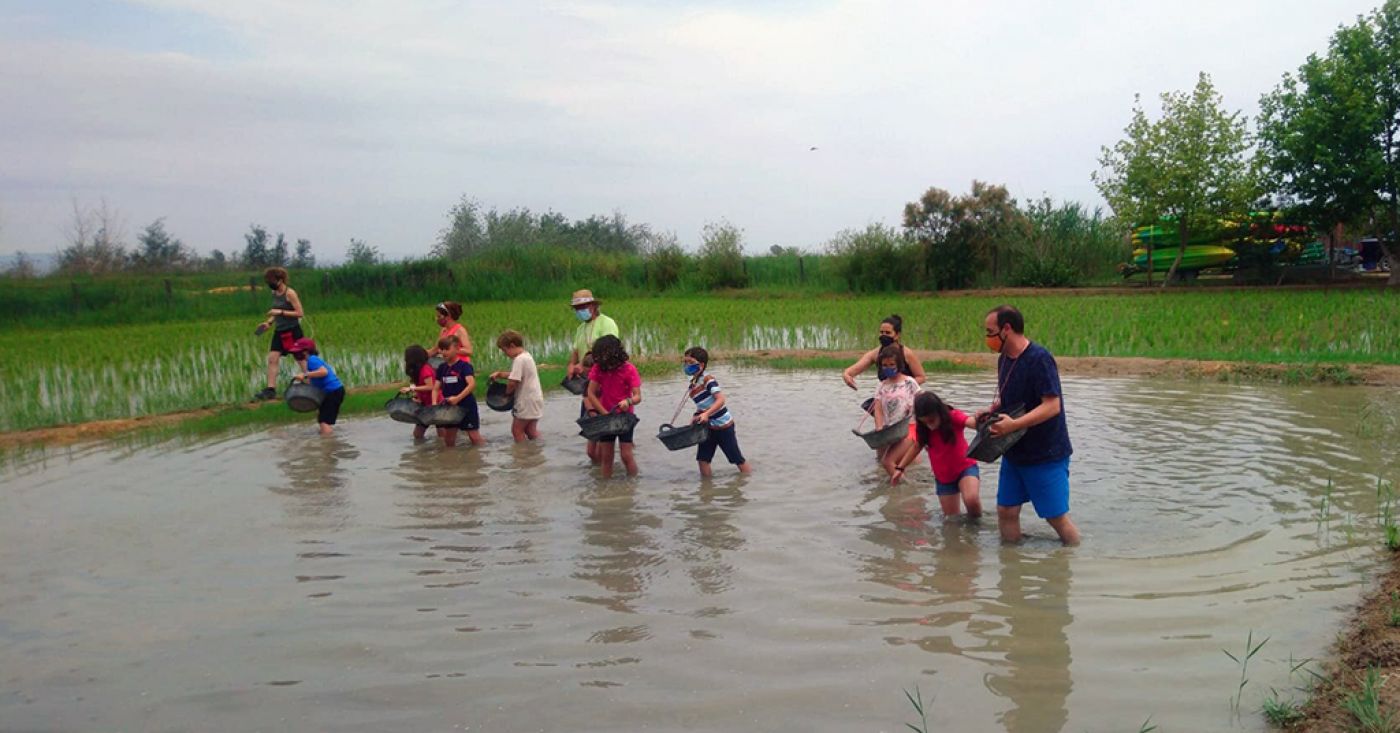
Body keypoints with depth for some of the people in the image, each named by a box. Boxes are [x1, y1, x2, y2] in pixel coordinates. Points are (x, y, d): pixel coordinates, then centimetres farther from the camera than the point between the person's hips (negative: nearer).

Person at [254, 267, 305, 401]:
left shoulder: (290, 293, -14)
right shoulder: (274, 293, 7)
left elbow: (300, 313, -17)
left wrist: (280, 312, -21)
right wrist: (269, 322, 4)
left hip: (292, 331, -7)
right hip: (279, 331, 7)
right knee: (272, 359, -2)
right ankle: (271, 389, -2)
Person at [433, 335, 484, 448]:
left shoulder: (464, 365, -12)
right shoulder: (442, 368, 8)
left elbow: (472, 384, -24)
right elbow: (436, 388, 9)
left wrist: (458, 398, -32)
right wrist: (434, 403, -8)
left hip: (466, 406, -6)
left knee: (474, 436, -5)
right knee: (449, 440, 11)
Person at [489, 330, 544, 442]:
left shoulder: (519, 359, -19)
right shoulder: (526, 355, 12)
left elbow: (513, 382, -23)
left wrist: (507, 392, -3)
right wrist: (499, 374, 10)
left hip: (527, 402, -10)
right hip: (534, 399, 10)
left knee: (517, 430, 0)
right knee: (530, 430, 16)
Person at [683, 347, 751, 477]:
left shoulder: (708, 379, -18)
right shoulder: (693, 384, 7)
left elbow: (721, 400, -27)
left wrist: (706, 414, -36)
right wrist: (696, 417, 0)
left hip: (723, 425, -8)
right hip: (709, 427, 8)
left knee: (737, 458, 4)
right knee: (702, 459, 2)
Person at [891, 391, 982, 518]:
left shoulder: (954, 416, -20)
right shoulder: (922, 428, -9)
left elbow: (973, 422, -40)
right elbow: (916, 446, 9)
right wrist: (900, 468, 8)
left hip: (965, 467, -4)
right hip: (943, 477, 4)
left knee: (971, 499, -30)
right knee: (952, 517, 4)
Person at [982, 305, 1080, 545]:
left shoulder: (1039, 359, -19)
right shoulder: (1005, 359, 7)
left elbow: (1052, 406, -25)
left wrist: (1013, 424, -33)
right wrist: (991, 412, 2)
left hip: (1046, 454, -8)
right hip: (1014, 452, 8)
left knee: (1056, 517, -1)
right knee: (1006, 510, 8)